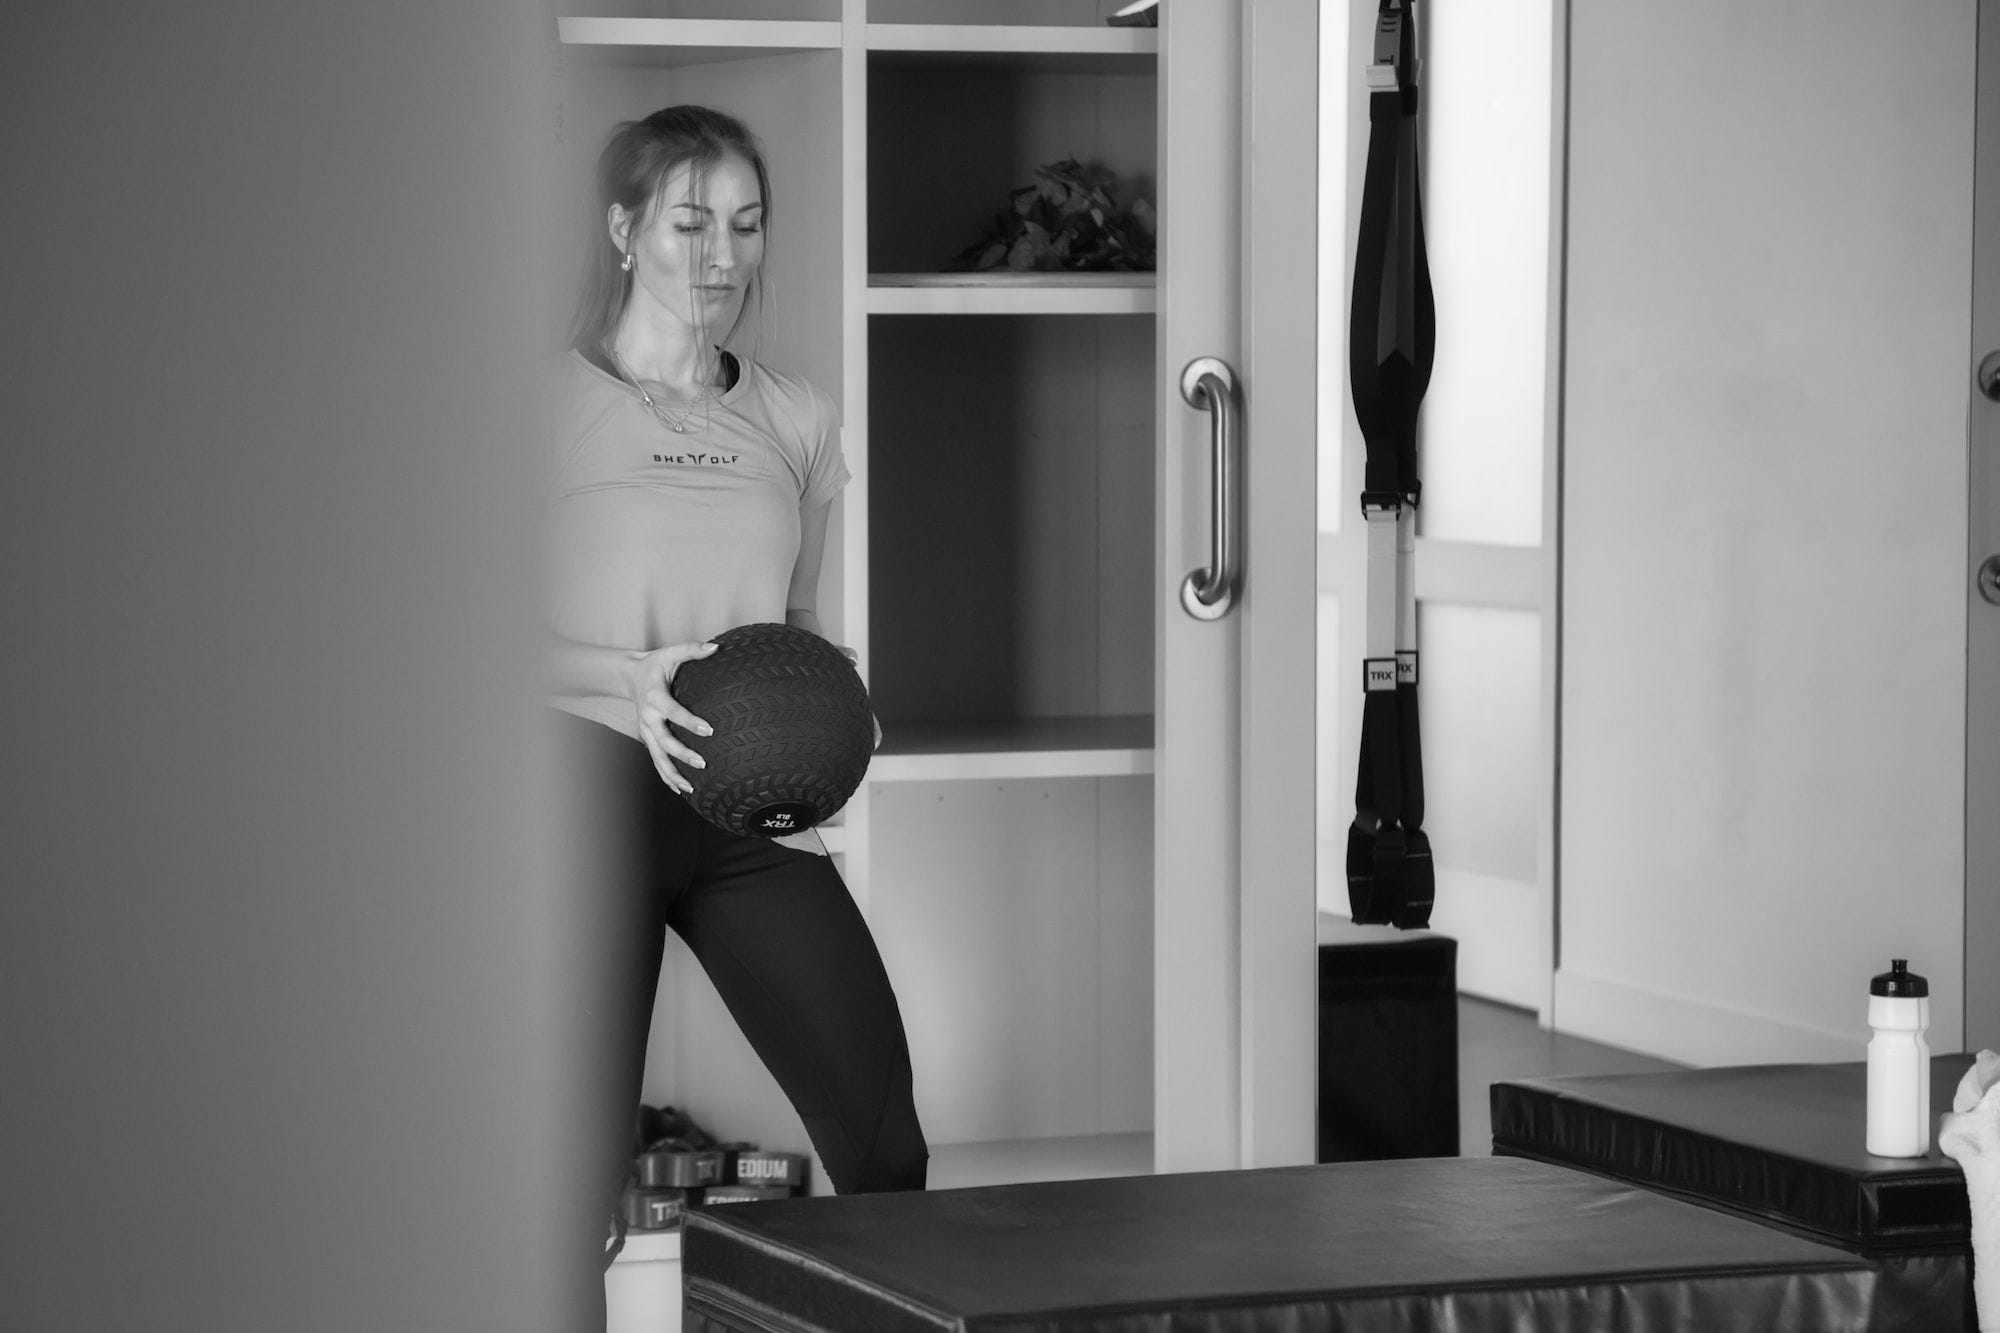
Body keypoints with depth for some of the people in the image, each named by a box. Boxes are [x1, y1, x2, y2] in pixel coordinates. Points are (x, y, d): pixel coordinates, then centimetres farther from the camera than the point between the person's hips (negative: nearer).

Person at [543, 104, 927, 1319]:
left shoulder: (796, 420, 12)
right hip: (593, 791, -4)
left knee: (881, 1136, -5)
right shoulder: (558, 402, -2)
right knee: (583, 1157, -2)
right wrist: (631, 681, -20)